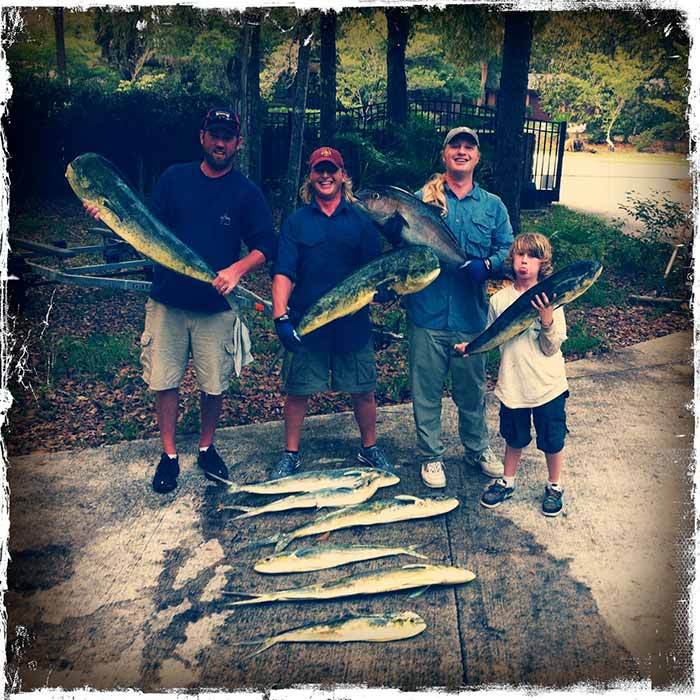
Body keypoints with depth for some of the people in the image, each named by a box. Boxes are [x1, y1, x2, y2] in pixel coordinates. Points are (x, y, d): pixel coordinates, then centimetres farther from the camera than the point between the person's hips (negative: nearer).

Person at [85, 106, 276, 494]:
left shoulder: (247, 192, 1)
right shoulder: (174, 178, 5)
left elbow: (265, 245, -3)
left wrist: (237, 269, -21)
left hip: (216, 307, -1)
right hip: (168, 301, 1)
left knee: (214, 385, 6)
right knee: (163, 381, 5)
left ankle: (206, 448, 29)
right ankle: (169, 455, 23)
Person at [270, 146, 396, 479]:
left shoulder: (361, 221, 7)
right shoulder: (296, 221, 5)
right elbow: (283, 274, -4)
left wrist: (382, 288, -21)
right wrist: (280, 317, -18)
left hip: (353, 323, 1)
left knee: (363, 392, 9)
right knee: (297, 392, 6)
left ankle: (369, 448, 31)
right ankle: (291, 454, 24)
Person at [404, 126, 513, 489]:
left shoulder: (493, 205, 10)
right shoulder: (423, 198, 5)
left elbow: (508, 249, 8)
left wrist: (486, 264, -13)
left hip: (471, 317, 2)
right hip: (427, 314, -1)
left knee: (472, 389, 15)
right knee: (426, 390, 6)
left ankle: (477, 449, 36)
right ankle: (430, 456, 24)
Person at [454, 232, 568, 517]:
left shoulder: (550, 300, -9)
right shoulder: (499, 299, -2)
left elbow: (551, 348, -11)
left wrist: (547, 317, -25)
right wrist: (470, 346, -9)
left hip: (549, 386, -2)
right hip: (512, 385, 2)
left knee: (552, 441, 12)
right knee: (514, 438, 19)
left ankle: (554, 487, 36)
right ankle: (507, 481, 41)